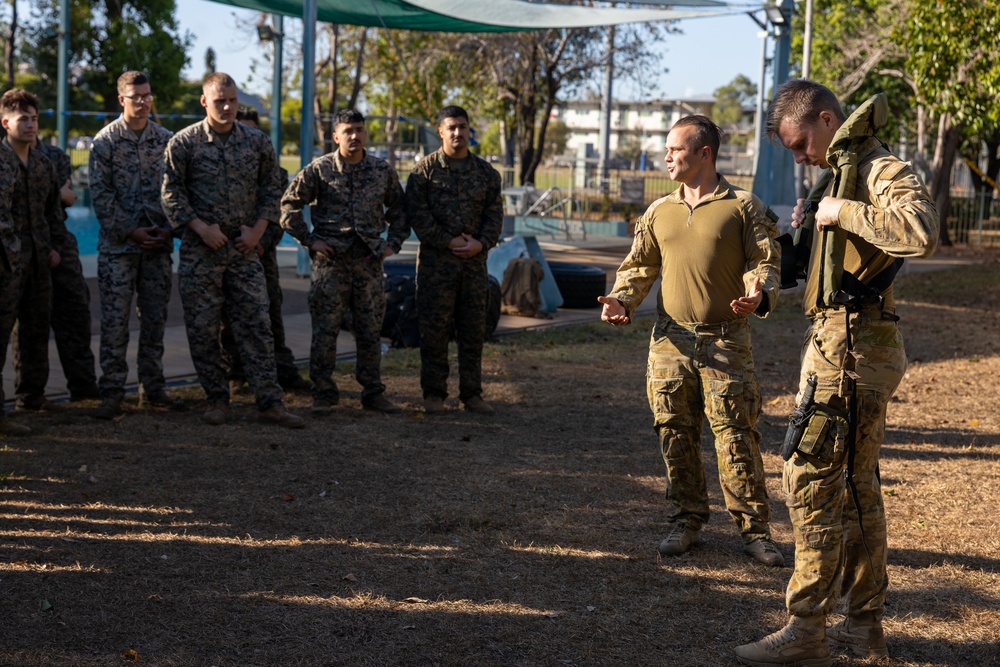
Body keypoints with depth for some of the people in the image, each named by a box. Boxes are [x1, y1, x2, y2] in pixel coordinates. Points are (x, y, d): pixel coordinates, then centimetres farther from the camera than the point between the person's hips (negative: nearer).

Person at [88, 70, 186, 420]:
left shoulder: (166, 139, 7)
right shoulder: (106, 140, -2)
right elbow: (100, 194, -5)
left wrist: (167, 230, -5)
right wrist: (130, 232, -11)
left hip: (158, 245, 3)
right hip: (117, 245, -3)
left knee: (155, 319, 7)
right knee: (115, 320, -3)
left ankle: (152, 388, 16)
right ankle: (112, 393, 3)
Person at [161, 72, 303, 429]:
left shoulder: (257, 142, 5)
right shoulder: (184, 143, -2)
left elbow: (271, 189, 11)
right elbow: (171, 193, -1)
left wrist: (258, 228, -1)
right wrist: (201, 227, -11)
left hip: (244, 249, 2)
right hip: (199, 250, -1)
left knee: (256, 325, -2)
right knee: (203, 329, 2)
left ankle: (270, 402, 0)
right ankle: (217, 400, 15)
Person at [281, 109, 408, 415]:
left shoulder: (383, 171, 8)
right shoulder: (319, 169, -1)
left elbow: (398, 208, 20)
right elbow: (289, 204, 2)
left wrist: (393, 242, 9)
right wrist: (309, 240, -3)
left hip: (369, 259, 3)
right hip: (331, 258, -3)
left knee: (371, 330, 6)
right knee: (325, 330, -3)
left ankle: (373, 392, 16)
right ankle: (323, 394, 6)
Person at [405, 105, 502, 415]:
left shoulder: (486, 172, 11)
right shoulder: (424, 169, -1)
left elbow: (495, 214, 9)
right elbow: (417, 213, -7)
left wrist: (481, 243, -8)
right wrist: (448, 242, -13)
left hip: (475, 260, 4)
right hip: (436, 261, -3)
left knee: (474, 329, 7)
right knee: (434, 328, -1)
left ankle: (472, 393, 15)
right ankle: (434, 393, 7)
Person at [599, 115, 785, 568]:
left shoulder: (743, 207, 0)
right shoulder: (659, 212, 13)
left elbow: (766, 261, -3)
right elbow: (639, 265, 15)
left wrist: (759, 296, -24)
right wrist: (621, 299, -4)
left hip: (725, 340, -4)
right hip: (671, 341, 4)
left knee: (736, 437, -4)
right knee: (675, 435, 7)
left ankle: (754, 530, 5)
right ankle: (686, 521, 20)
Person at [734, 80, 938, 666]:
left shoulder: (883, 170, -14)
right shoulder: (847, 170, 17)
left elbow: (921, 233, -34)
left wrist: (843, 212, -23)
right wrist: (813, 227, 11)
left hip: (849, 347, -11)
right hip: (853, 346, 11)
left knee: (811, 478, -8)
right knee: (857, 484, 14)